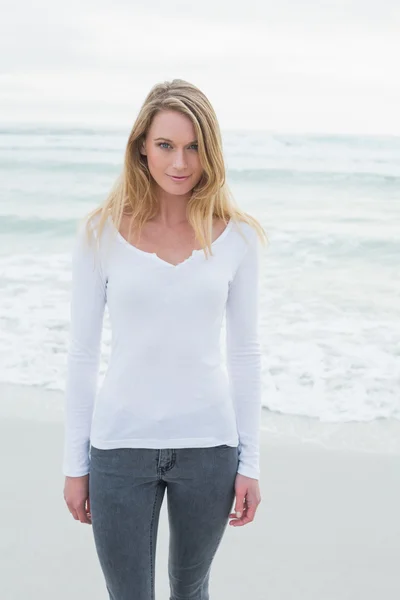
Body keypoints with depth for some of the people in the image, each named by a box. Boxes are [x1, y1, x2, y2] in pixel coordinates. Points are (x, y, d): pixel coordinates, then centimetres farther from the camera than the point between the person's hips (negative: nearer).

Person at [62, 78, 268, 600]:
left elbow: (245, 354, 2)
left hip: (208, 443, 1)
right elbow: (82, 354, 0)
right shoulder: (101, 233, -5)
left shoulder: (237, 235, -3)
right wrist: (74, 464, 1)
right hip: (121, 443, -1)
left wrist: (250, 462, 2)